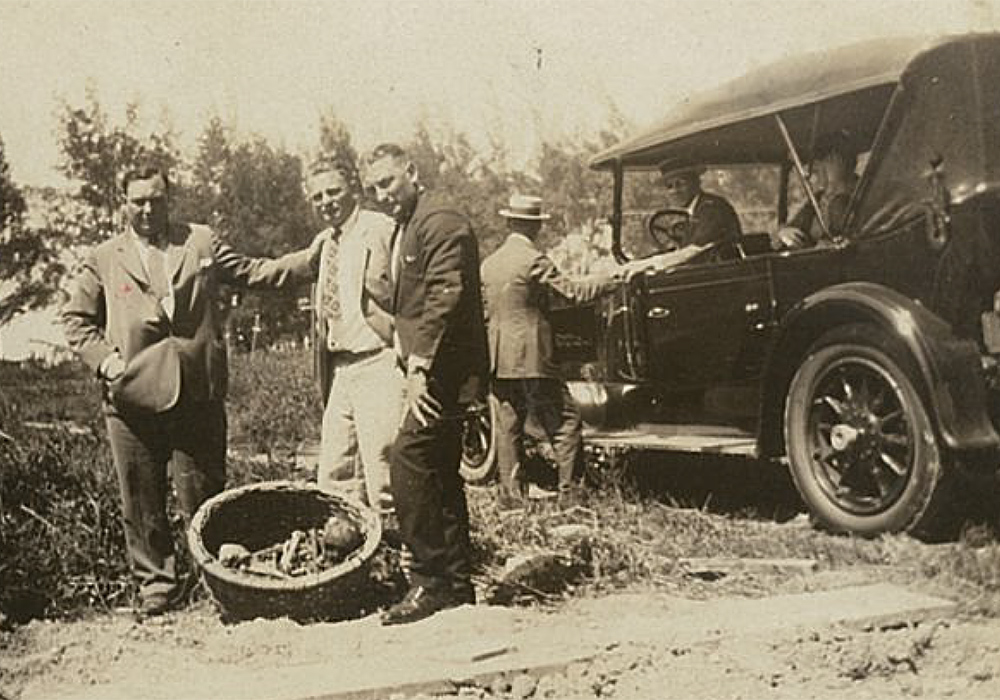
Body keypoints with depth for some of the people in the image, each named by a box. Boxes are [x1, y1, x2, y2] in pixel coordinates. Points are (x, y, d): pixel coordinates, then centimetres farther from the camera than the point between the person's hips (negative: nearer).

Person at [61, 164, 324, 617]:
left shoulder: (203, 243, 13)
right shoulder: (103, 259, 12)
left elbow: (253, 273, 9)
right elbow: (76, 319, 14)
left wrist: (310, 259, -2)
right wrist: (104, 358, -3)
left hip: (197, 394, -1)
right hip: (133, 399, 1)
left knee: (203, 495, 3)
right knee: (142, 502, 6)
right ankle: (156, 583, 19)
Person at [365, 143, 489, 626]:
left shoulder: (440, 222, -11)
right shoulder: (407, 228, 21)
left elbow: (446, 297, -21)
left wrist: (420, 367, -23)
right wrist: (415, 365, 12)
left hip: (444, 368, -10)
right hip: (432, 368, 10)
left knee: (409, 461, -17)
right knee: (441, 476, 12)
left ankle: (430, 581, -10)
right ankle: (456, 586, 19)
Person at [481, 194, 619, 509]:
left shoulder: (488, 264, 11)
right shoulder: (534, 260, -11)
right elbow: (572, 291, -10)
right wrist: (609, 279, 4)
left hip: (499, 359, 7)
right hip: (531, 357, -7)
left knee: (508, 427, 9)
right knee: (565, 420, 0)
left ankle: (510, 494, 11)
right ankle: (569, 490, -1)